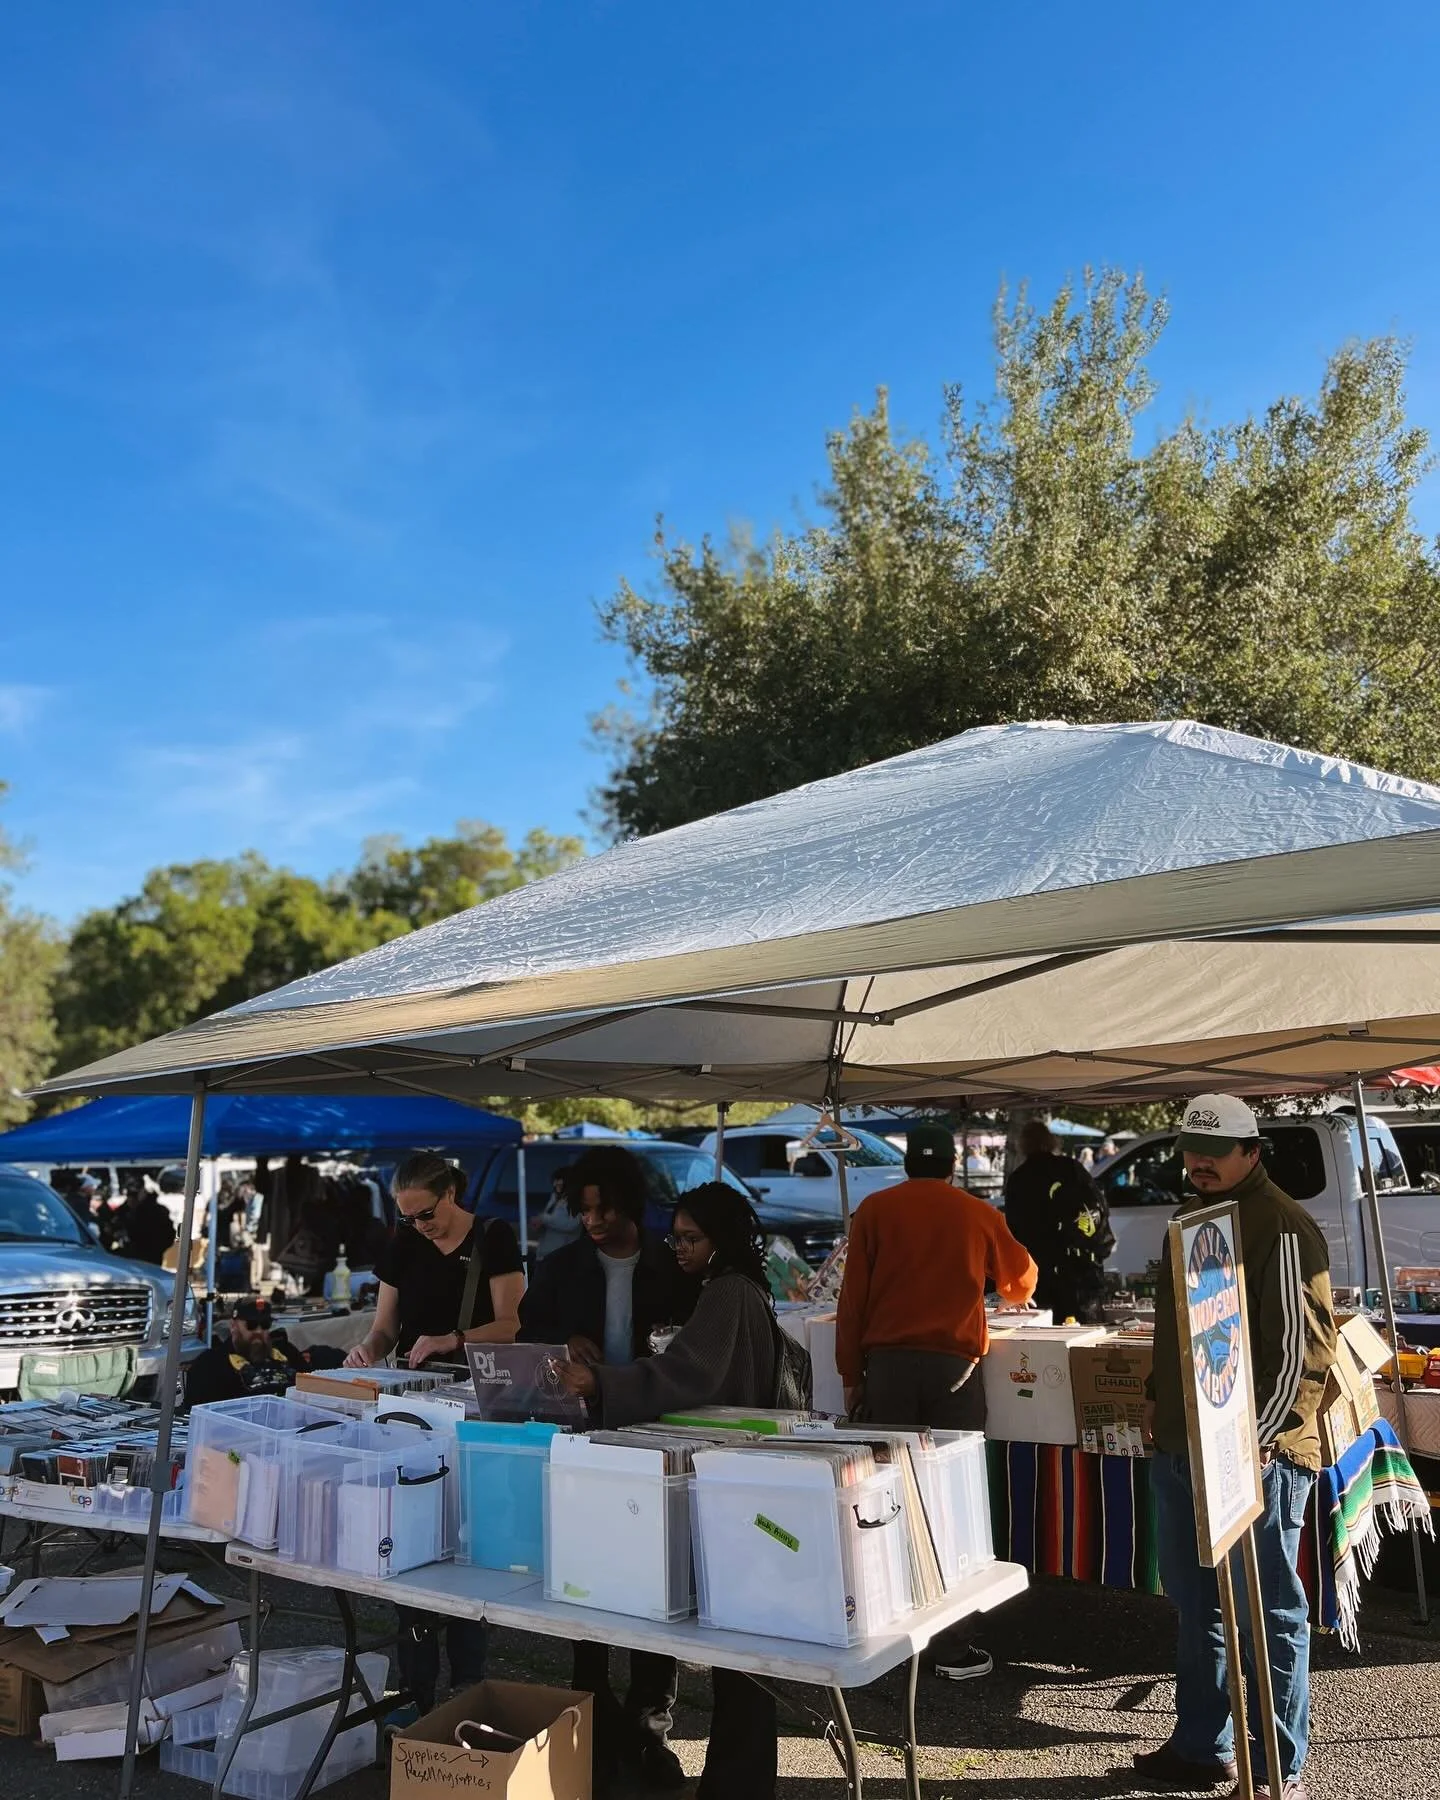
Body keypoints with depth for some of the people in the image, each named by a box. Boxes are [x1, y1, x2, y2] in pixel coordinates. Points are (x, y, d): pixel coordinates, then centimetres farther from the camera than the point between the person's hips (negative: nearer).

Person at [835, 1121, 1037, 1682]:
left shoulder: (875, 1210, 4)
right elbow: (1021, 1276, 23)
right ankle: (952, 1645, 7)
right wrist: (1014, 1293, 46)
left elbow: (853, 1297, 1)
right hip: (952, 1366, -1)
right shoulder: (977, 1214, 6)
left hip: (887, 1363, 1)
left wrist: (851, 1375, 8)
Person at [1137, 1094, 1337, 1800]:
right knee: (1196, 1603, 19)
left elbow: (1303, 1347, -19)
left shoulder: (1281, 1226, -14)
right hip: (1181, 1447, 9)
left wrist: (1260, 1437, -23)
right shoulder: (1190, 1218, 13)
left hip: (1254, 1456, -9)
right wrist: (1160, 1397, 18)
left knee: (1269, 1613, 4)